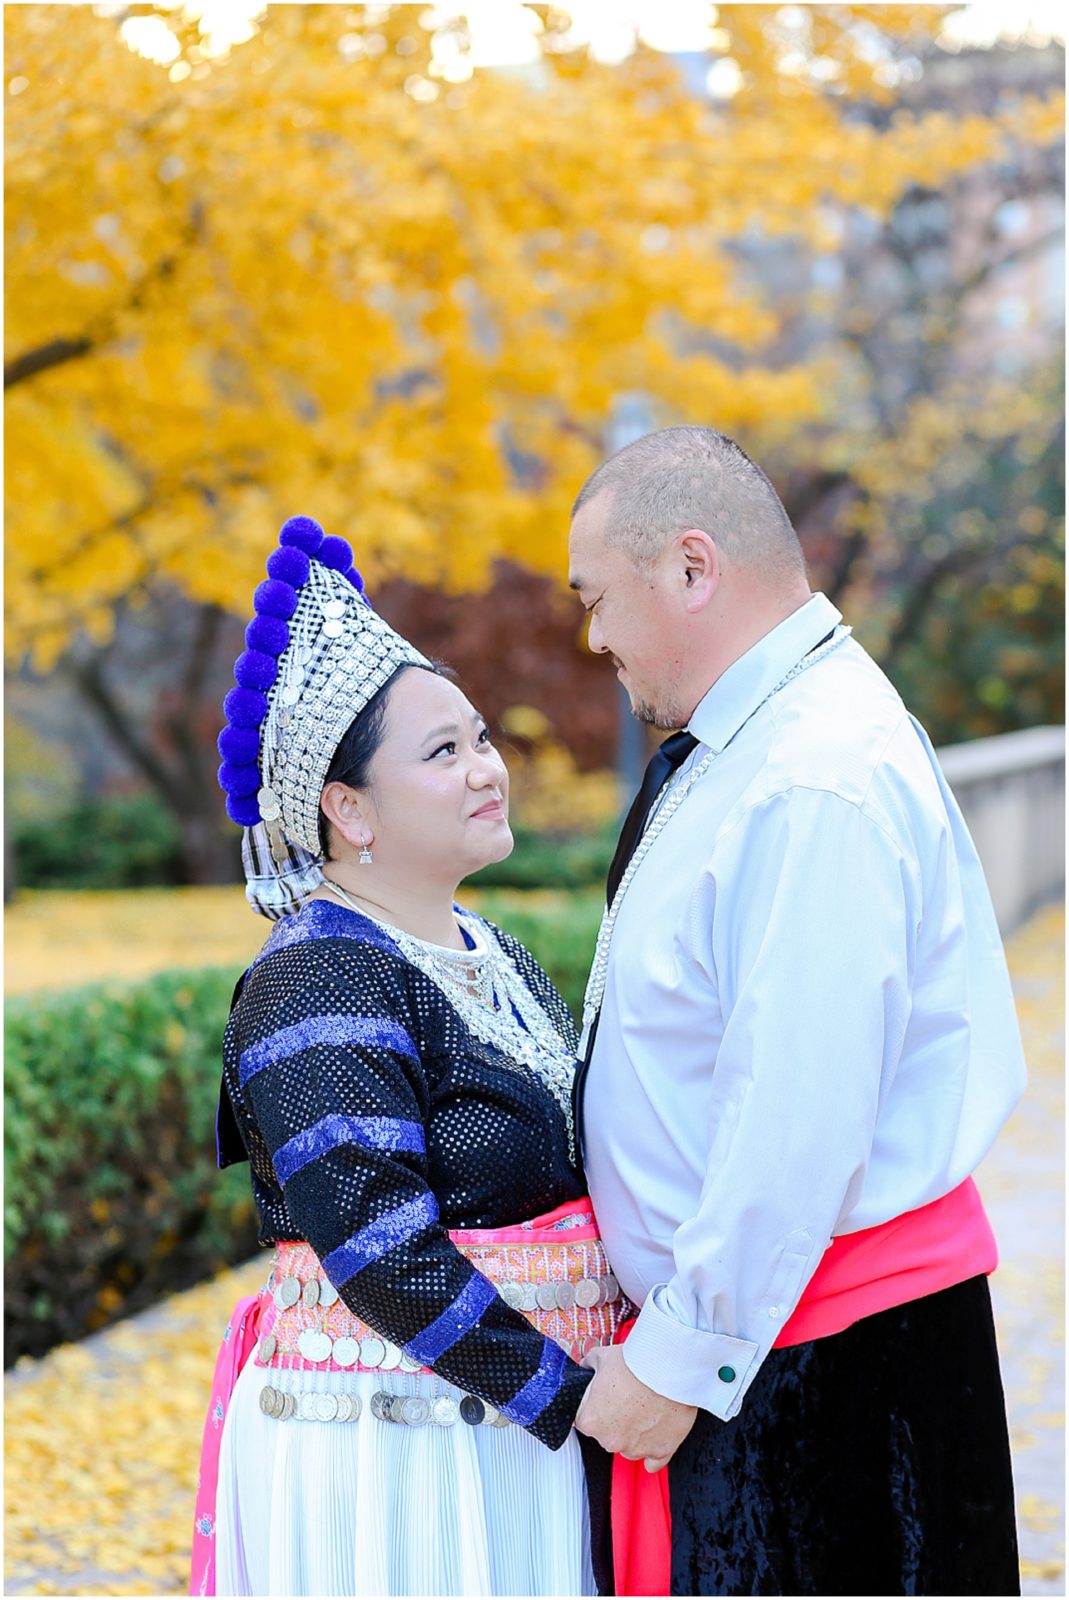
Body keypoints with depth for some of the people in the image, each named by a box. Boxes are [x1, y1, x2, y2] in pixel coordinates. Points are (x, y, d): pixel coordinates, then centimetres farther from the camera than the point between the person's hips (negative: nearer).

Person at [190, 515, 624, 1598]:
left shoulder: (484, 951, 11)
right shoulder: (320, 984, -17)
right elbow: (381, 1252, -23)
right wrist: (567, 1395, -18)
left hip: (514, 1423, 8)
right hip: (384, 1451, -8)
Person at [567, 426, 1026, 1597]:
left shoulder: (819, 789, -23)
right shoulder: (739, 743, 11)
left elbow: (798, 1128, -26)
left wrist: (675, 1366, -18)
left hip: (827, 1360, -10)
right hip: (738, 1306, 10)